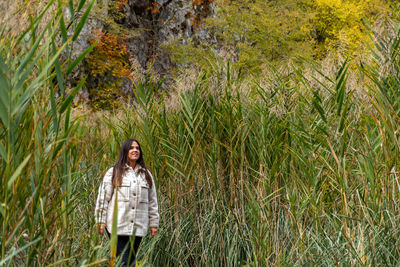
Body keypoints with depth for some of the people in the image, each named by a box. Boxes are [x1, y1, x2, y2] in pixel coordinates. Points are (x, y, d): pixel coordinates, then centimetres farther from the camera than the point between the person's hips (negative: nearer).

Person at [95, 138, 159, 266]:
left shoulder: (146, 175, 14)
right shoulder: (113, 173, 1)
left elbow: (152, 201, 14)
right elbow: (103, 198, 0)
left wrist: (154, 223, 10)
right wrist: (101, 222, -4)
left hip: (138, 227, 4)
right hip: (117, 226, -4)